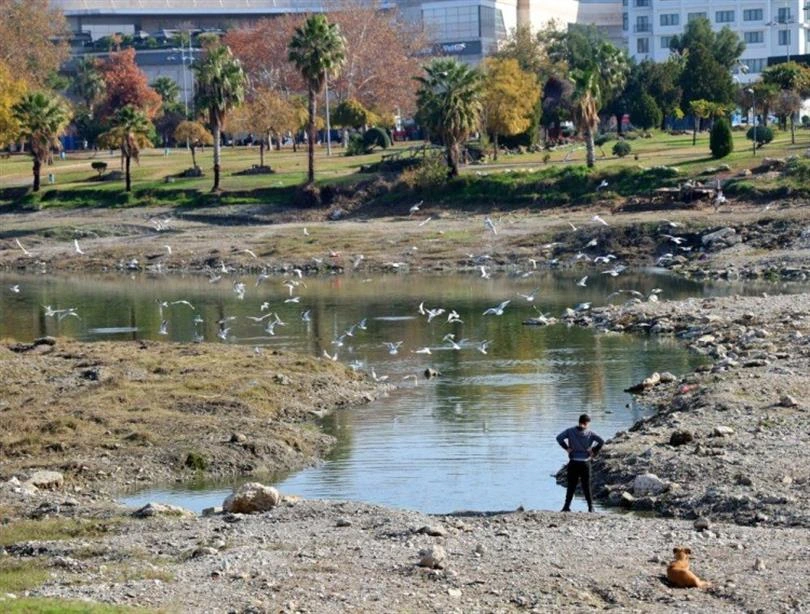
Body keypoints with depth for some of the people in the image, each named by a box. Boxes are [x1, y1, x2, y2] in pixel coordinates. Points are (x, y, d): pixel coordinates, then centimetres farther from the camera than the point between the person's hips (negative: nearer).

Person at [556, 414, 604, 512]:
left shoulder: (570, 431, 0)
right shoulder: (590, 433, -2)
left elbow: (559, 438, -11)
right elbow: (601, 441, -12)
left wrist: (567, 448, -4)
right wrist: (594, 452, -3)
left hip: (573, 463, 0)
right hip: (585, 463, 0)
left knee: (571, 486, 7)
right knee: (586, 486, 8)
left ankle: (567, 506, 1)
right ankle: (590, 507, 7)